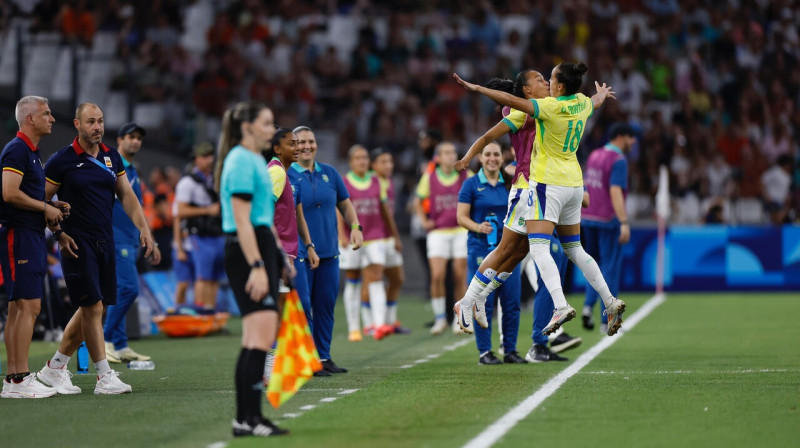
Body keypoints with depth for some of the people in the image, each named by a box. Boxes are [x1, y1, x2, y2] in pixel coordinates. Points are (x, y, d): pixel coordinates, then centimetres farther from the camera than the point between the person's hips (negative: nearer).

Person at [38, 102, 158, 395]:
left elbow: (127, 195, 11)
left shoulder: (112, 157, 10)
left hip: (105, 242, 6)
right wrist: (59, 234, -12)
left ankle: (55, 367, 21)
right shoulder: (62, 161, -7)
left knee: (92, 309, 9)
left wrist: (144, 229, 0)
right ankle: (104, 377, -8)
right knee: (93, 306, -10)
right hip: (77, 243, -6)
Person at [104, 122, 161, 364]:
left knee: (118, 292, 8)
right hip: (115, 238, -9)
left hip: (130, 242, 9)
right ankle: (105, 339, -9)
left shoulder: (133, 172, 19)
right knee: (129, 288, -16)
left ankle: (120, 347, 8)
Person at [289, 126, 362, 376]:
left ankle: (324, 357, 17)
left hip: (329, 252, 5)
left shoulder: (329, 173, 10)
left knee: (326, 305, 9)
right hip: (300, 254, -5)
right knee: (303, 307, -6)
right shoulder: (288, 176, -5)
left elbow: (345, 204, 21)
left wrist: (355, 227, 5)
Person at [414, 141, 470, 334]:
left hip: (461, 231, 0)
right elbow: (418, 201, 14)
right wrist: (424, 221, 3)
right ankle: (440, 317, 3)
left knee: (460, 276, 0)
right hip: (438, 232, 0)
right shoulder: (429, 178, 2)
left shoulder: (466, 176, 0)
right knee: (437, 276, -9)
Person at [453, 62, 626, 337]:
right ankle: (610, 302, 11)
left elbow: (513, 101, -25)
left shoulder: (551, 107, -16)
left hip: (548, 182, -8)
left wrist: (476, 88, -19)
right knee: (574, 249, 17)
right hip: (574, 182, 8)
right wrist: (603, 94, 55)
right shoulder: (582, 103, 6)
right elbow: (596, 102, 31)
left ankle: (561, 306, -30)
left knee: (538, 247, -13)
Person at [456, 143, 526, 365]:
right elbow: (462, 217, -3)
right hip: (481, 248, -3)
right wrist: (478, 227, -20)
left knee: (512, 301, 1)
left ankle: (510, 350, 9)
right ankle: (484, 352, 3)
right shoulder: (471, 184, 0)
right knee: (484, 302, -4)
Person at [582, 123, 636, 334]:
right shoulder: (619, 160, -13)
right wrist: (624, 223, -28)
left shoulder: (593, 156, 11)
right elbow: (615, 192, -23)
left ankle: (588, 305, -2)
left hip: (588, 218, 7)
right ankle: (607, 322, 3)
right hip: (608, 221, -7)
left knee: (595, 263, 20)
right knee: (610, 268, 0)